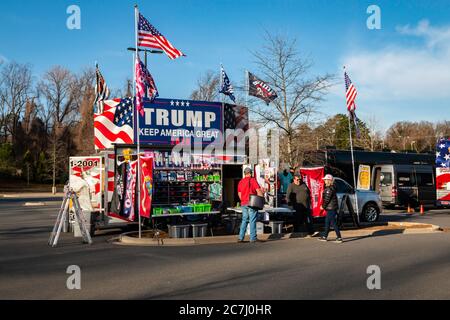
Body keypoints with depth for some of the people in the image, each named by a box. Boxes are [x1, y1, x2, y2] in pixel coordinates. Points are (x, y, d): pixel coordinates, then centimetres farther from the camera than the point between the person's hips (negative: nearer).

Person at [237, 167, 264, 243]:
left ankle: (241, 237, 8)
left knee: (244, 220, 12)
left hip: (243, 203, 5)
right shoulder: (253, 180, -5)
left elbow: (239, 194, 14)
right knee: (252, 220, -2)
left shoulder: (241, 182, 11)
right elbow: (258, 191, -11)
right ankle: (253, 238, -2)